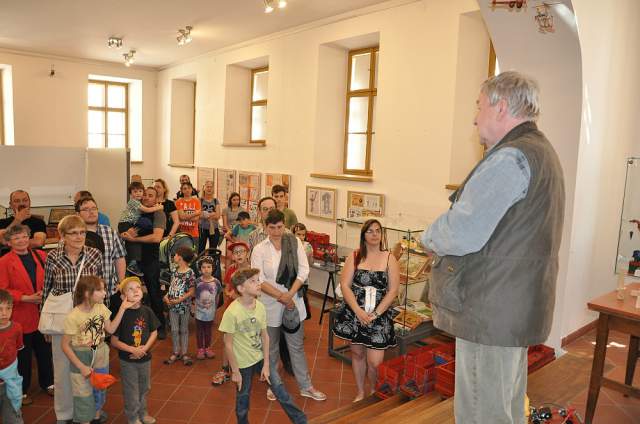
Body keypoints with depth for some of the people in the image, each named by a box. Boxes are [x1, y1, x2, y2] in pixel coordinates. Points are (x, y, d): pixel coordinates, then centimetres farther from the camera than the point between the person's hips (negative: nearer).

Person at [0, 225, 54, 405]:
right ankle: (21, 390, 28)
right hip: (21, 317, -3)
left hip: (43, 314, 3)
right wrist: (26, 298, -18)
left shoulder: (41, 256, 3)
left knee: (45, 350, 15)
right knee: (23, 355, 9)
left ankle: (47, 383, 33)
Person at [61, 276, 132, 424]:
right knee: (84, 395, 8)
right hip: (82, 359, -5)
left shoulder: (101, 308, -6)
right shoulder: (73, 317, -23)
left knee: (100, 390, 20)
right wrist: (81, 366, -18)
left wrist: (122, 308, -7)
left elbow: (110, 329, 0)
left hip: (101, 357, 5)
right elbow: (65, 345, -16)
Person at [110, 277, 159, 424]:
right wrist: (132, 349, -20)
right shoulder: (121, 314, -18)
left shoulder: (147, 311, -8)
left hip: (145, 358, 4)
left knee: (144, 387, 20)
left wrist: (145, 348, -12)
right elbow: (114, 341, -13)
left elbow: (154, 332, 2)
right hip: (127, 360, -4)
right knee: (131, 390, 12)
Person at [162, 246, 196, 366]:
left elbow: (191, 292, -15)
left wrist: (178, 300, -20)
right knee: (174, 329, 11)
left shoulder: (190, 273, -16)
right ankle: (176, 352, 23)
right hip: (172, 306, 5)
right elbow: (172, 286, 11)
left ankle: (184, 353, 21)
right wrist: (167, 296, -5)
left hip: (184, 305, -5)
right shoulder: (174, 270, 3)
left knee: (184, 329, 10)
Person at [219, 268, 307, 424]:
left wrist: (266, 364, -2)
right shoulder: (232, 312, -25)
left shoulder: (260, 307, -10)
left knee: (279, 388, 11)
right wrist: (235, 371, -11)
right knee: (243, 398, 14)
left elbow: (265, 336, -2)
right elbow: (228, 344, -17)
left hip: (261, 357, 4)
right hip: (243, 362, -4)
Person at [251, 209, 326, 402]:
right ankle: (274, 384, 35)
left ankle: (306, 386, 27)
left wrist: (290, 294, -15)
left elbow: (303, 271, -6)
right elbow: (259, 280, -11)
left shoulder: (294, 242, -3)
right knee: (272, 347, 14)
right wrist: (281, 297, -17)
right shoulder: (259, 249, -7)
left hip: (293, 301, 1)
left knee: (297, 346, 13)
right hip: (270, 304, -1)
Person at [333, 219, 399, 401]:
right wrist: (359, 311, -15)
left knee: (375, 362, -5)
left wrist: (375, 314, -13)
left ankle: (374, 392, 24)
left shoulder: (389, 259, -2)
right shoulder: (354, 257, 1)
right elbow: (345, 285, -4)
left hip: (379, 316, -2)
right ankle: (360, 393, 35)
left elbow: (393, 290, -5)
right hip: (354, 313, 2)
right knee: (357, 354, 14)